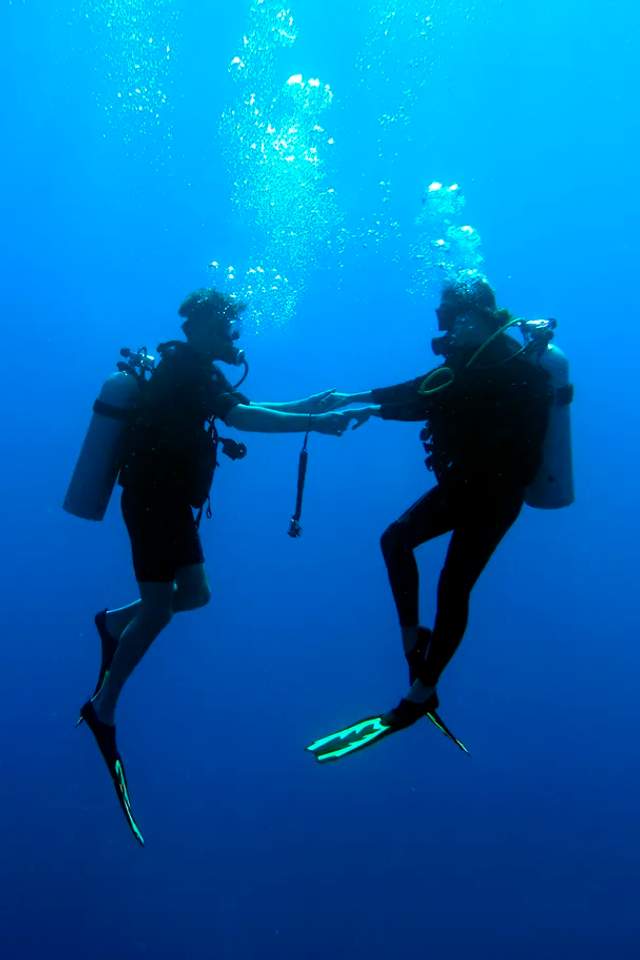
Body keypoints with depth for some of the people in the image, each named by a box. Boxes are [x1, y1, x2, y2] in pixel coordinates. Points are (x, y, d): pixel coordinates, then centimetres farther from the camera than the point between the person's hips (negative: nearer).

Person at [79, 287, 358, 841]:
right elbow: (239, 417, -30)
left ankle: (115, 623, 29)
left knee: (195, 593, 11)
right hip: (153, 500, -9)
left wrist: (312, 404, 8)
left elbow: (242, 411, 16)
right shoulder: (186, 366, -17)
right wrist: (313, 423, -30)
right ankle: (103, 710, 11)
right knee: (159, 609, -3)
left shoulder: (194, 370, 15)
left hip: (168, 500, 9)